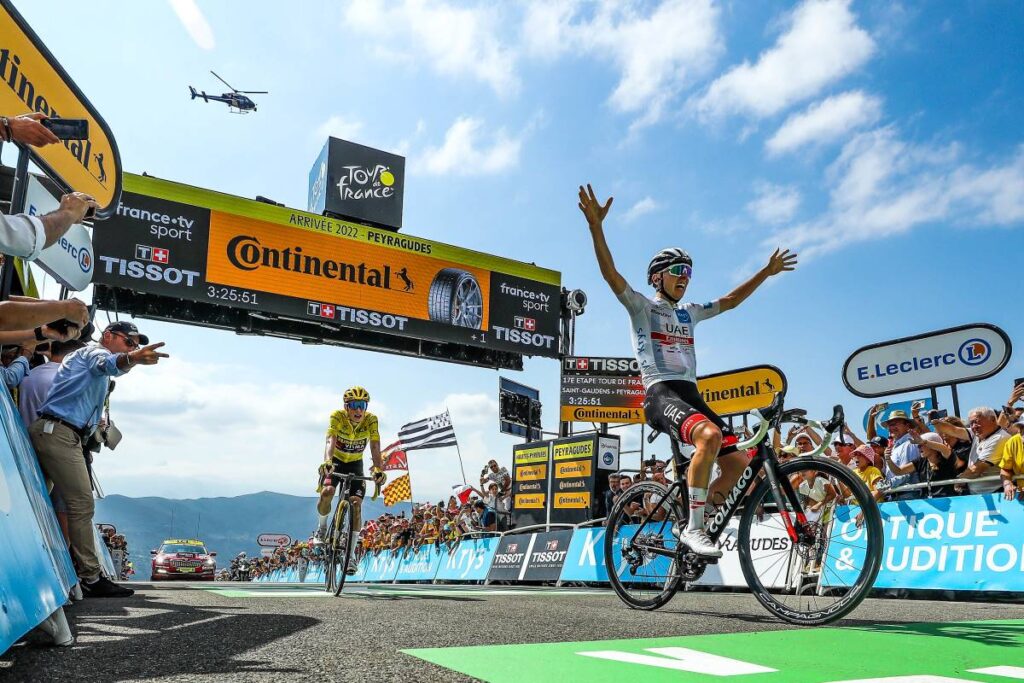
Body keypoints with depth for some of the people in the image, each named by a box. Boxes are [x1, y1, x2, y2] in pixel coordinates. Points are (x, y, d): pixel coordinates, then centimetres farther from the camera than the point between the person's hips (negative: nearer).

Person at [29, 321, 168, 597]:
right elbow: (106, 363, -28)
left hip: (51, 434, 10)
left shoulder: (87, 355, 31)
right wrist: (131, 359, -49)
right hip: (59, 432, -10)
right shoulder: (94, 350, -4)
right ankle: (91, 579, -13)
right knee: (82, 504, -12)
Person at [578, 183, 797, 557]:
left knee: (736, 462, -6)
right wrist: (596, 225, -22)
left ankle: (691, 526, 10)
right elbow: (610, 274, -10)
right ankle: (694, 528, -24)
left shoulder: (689, 313, 24)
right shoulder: (641, 306, 5)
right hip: (661, 393, -7)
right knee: (710, 435, -34)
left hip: (691, 393, 7)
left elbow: (731, 300, 33)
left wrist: (766, 272, 30)